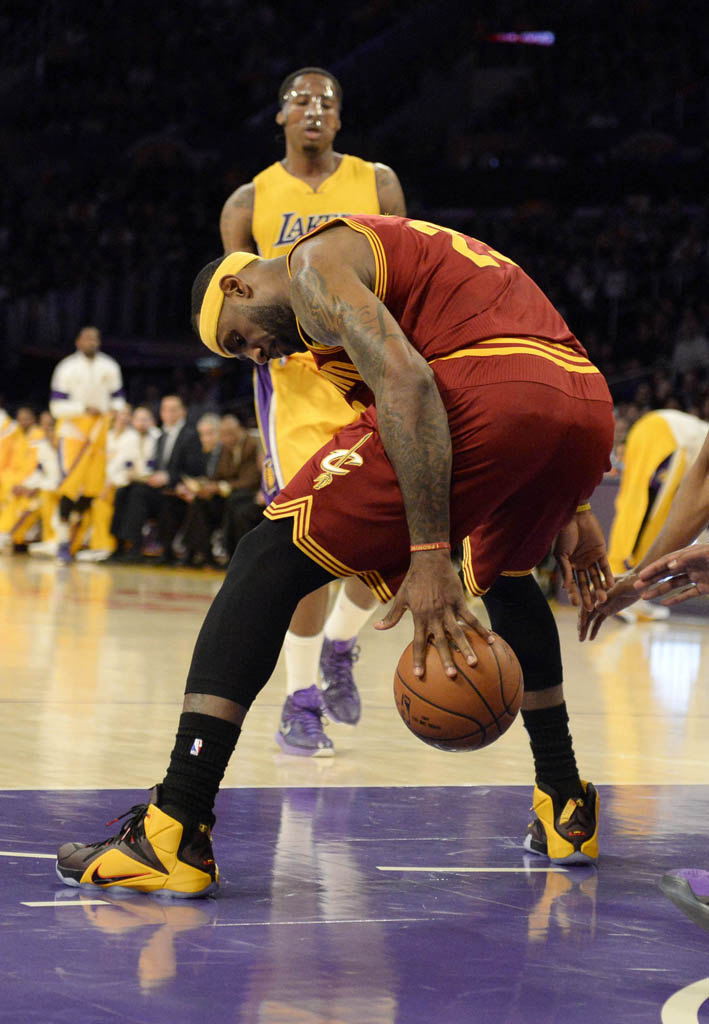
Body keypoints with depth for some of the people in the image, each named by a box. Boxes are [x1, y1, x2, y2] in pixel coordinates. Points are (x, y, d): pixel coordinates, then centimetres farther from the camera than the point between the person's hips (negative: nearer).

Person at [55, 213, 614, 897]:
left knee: (268, 562, -1)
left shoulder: (316, 260, 7)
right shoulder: (395, 250, 35)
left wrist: (428, 557, -16)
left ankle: (174, 835, -10)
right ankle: (566, 813, 37)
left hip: (481, 400, -9)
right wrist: (569, 510, 35)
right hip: (591, 408, 9)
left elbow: (406, 383, -12)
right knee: (504, 575, 38)